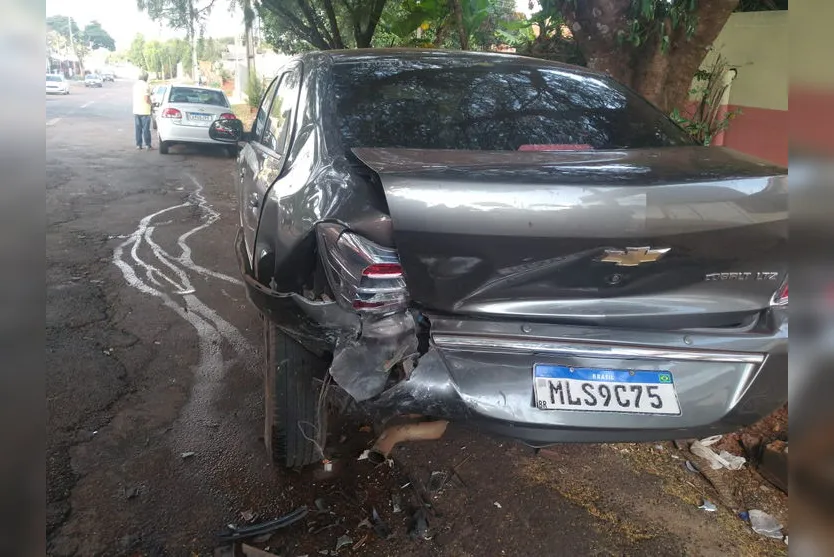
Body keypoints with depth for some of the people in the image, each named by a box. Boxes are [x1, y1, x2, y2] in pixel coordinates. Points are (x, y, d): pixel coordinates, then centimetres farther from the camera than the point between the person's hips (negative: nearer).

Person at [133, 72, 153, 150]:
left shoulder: (135, 85, 9)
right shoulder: (145, 86, -13)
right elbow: (147, 99, -18)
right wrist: (151, 103, 2)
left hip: (136, 111, 6)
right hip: (144, 111, -6)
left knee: (138, 128, 9)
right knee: (146, 128, 0)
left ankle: (138, 144, 10)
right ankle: (148, 144, 3)